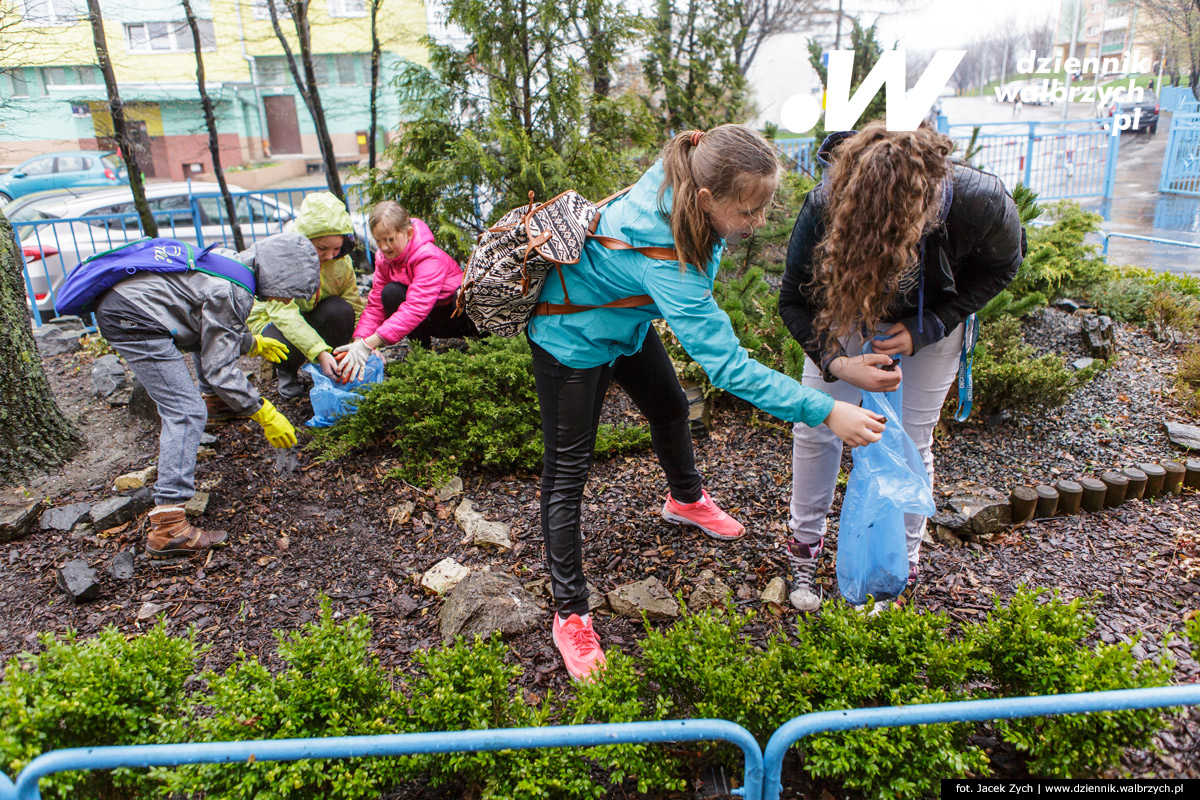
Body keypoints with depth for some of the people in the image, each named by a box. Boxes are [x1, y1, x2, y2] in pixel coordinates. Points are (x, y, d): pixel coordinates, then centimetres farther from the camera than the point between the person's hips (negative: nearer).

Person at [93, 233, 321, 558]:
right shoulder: (231, 292, -21)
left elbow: (218, 330, 26)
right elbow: (219, 369, -19)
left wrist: (254, 343, 41)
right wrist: (264, 413, -14)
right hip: (132, 320, -11)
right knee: (187, 413, -15)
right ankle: (168, 526, -21)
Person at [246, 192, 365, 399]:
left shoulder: (341, 260, -15)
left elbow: (355, 305, -13)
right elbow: (285, 313, -40)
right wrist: (319, 351, -53)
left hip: (313, 316, 3)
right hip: (271, 318, -3)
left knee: (341, 310, -31)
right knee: (289, 349, -38)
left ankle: (333, 369, -6)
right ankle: (286, 371, 2)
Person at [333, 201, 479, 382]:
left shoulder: (428, 256, -30)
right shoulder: (383, 258, -7)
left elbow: (415, 307, -42)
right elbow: (375, 305, -10)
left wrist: (368, 344, -48)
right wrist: (358, 342, -29)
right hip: (431, 321, 6)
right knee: (390, 293, -22)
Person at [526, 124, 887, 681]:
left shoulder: (681, 181, -20)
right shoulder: (662, 260, -43)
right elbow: (728, 366, -43)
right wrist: (826, 411, -42)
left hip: (625, 318, 9)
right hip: (572, 336, -9)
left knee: (669, 407, 24)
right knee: (567, 468, -4)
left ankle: (685, 499, 54)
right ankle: (570, 614, 7)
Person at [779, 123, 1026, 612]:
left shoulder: (984, 204, -35)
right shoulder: (826, 205, -37)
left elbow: (1002, 266, -11)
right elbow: (794, 301, -22)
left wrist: (926, 329, -23)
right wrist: (836, 362, -40)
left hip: (932, 319, 0)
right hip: (844, 307, 1)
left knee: (911, 440, 1)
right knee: (816, 424, -1)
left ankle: (903, 565, 23)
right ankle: (805, 545, 23)